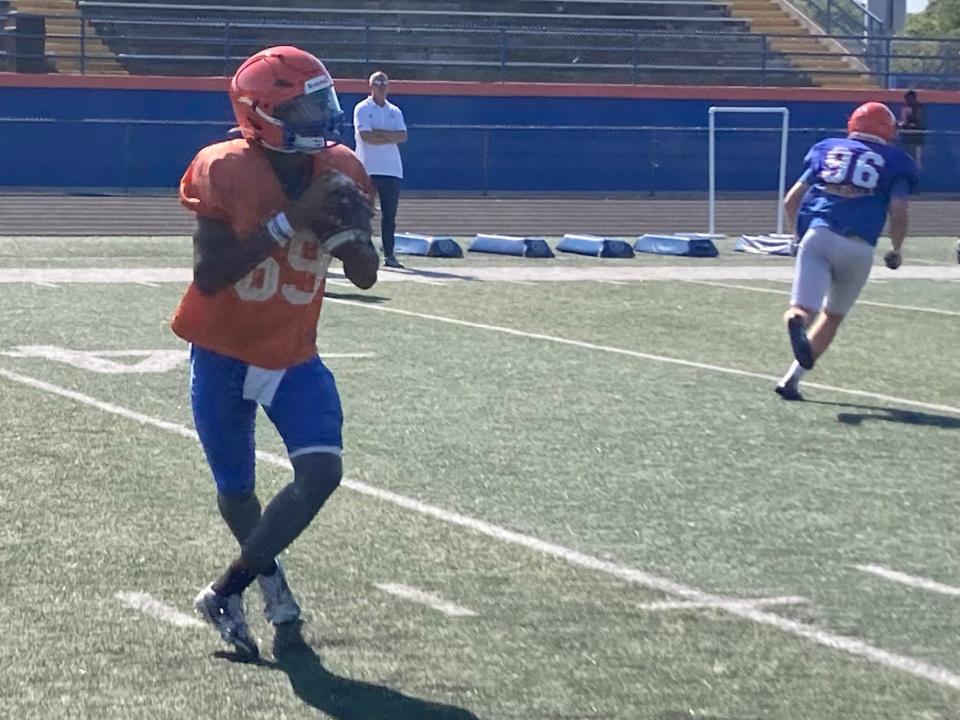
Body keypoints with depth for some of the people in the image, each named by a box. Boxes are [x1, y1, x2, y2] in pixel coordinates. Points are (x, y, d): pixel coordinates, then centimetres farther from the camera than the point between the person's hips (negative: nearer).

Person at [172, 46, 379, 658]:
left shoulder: (340, 172, -6)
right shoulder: (227, 172, -19)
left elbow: (367, 276, 0)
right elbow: (208, 275, -27)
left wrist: (346, 231, -22)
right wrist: (289, 221, -31)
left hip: (295, 358, 3)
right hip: (224, 357, -3)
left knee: (322, 472, -16)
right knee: (237, 493, 9)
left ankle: (226, 594, -2)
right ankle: (266, 571, 42)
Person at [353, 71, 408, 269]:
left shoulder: (394, 111, 15)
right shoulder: (362, 109, 1)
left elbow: (403, 136, 0)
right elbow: (366, 137, -14)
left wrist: (380, 132, -10)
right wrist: (391, 137, -7)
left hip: (392, 170, 5)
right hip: (368, 169, -5)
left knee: (389, 215, 5)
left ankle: (389, 255, 9)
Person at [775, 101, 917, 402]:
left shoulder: (826, 149, 21)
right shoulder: (895, 161, 13)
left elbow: (791, 201, 16)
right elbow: (898, 213, 0)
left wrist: (802, 233, 33)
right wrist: (896, 251, 17)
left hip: (817, 236, 1)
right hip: (859, 247, -1)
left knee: (803, 308, -8)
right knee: (832, 316, 16)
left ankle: (797, 322, -45)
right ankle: (792, 378, 6)